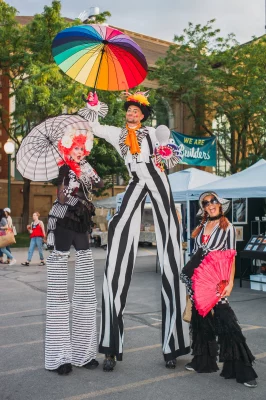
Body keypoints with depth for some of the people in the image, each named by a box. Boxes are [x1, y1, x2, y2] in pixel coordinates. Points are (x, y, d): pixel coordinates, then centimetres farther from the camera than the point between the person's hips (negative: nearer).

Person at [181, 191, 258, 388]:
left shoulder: (227, 227, -4)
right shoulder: (201, 227, 10)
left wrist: (230, 282, -14)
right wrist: (190, 279, 12)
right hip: (199, 278, 5)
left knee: (225, 320, -8)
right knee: (201, 319, 12)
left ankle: (242, 370, 1)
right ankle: (203, 361, 26)